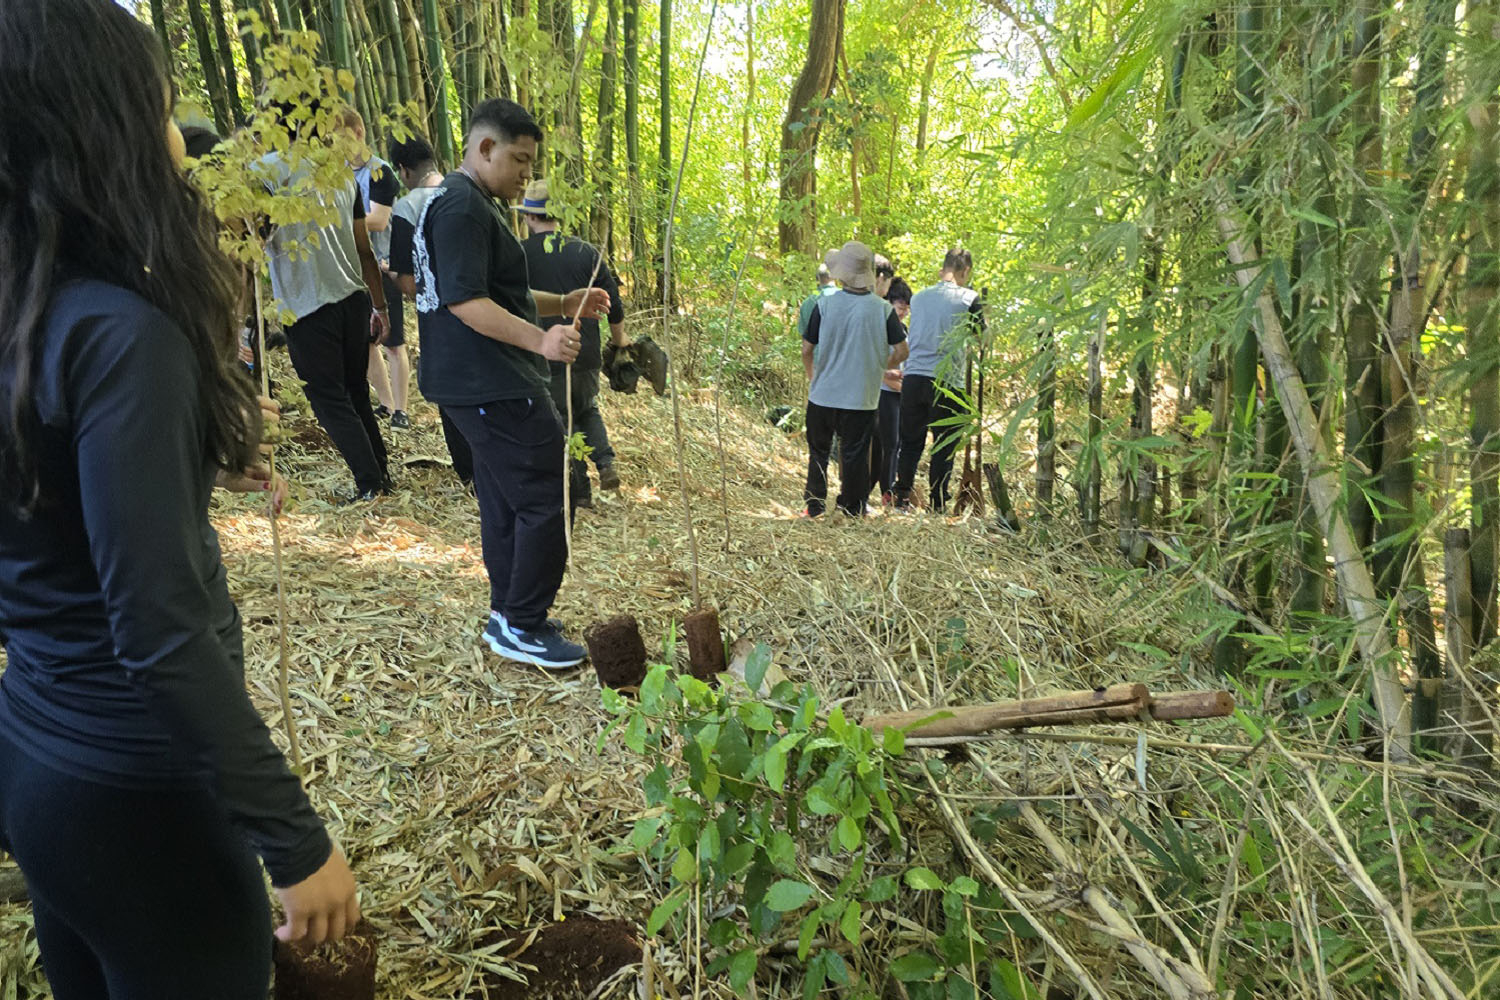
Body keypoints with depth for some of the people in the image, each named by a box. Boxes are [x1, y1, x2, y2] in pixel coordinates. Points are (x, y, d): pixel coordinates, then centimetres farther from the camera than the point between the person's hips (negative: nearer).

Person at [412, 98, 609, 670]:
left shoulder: (469, 203, 21)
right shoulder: (461, 205, -14)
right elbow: (465, 301, -23)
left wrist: (563, 304, 14)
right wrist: (540, 339, -32)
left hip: (482, 385, 11)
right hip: (493, 386, -11)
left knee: (506, 501, 16)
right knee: (545, 500, -6)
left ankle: (506, 615, 26)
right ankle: (522, 627, 3)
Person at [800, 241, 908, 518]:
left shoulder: (825, 305, -7)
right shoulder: (883, 309, -7)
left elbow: (806, 350, -2)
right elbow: (901, 352, -5)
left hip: (823, 395, 1)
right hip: (862, 398, -1)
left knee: (818, 453, 17)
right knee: (855, 456, 9)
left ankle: (815, 507, 25)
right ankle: (853, 512, 14)